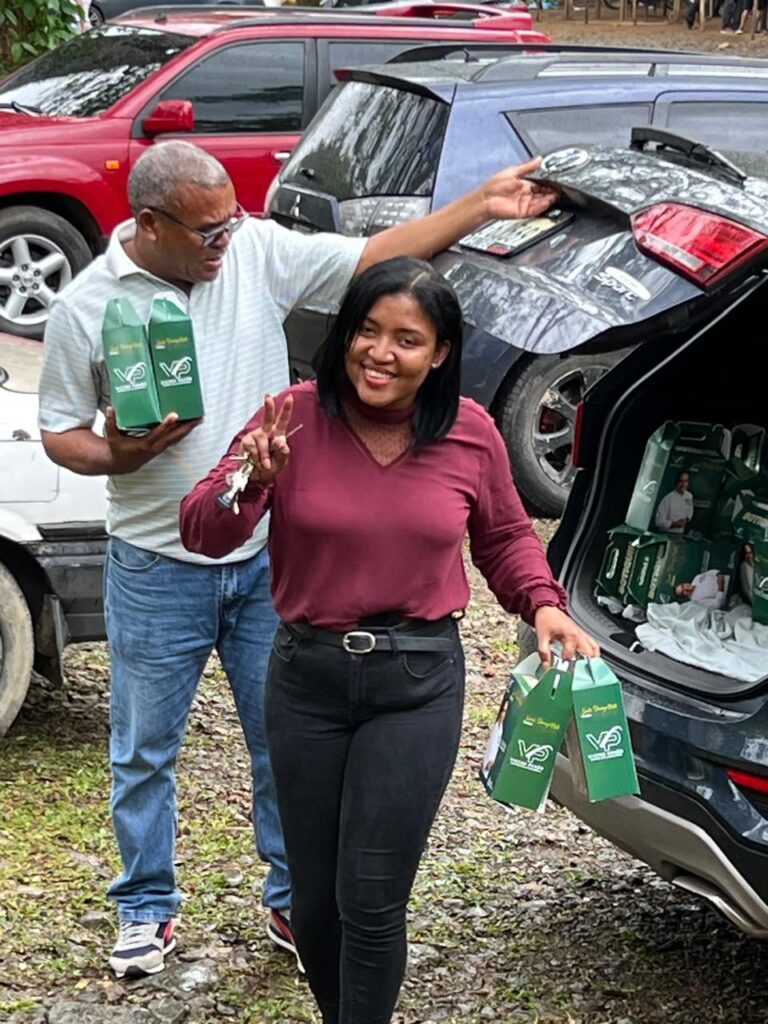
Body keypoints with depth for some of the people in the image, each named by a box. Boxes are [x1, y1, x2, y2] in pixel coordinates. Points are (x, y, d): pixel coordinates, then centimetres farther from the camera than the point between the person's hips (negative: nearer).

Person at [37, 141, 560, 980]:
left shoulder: (260, 251, -5)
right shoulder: (85, 308, -10)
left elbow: (376, 256, -4)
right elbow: (60, 432, -2)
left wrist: (484, 205, -11)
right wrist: (118, 457, -23)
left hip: (269, 559, 2)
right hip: (158, 571, -2)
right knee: (144, 751, 10)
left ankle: (294, 901, 27)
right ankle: (146, 906, 28)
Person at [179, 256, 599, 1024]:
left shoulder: (471, 434, -6)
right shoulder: (296, 417, -10)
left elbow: (505, 538, 13)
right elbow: (202, 535, -10)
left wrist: (543, 605, -4)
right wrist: (251, 479, -30)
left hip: (417, 683, -1)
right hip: (306, 677, 1)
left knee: (371, 902, -4)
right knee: (313, 899, 12)